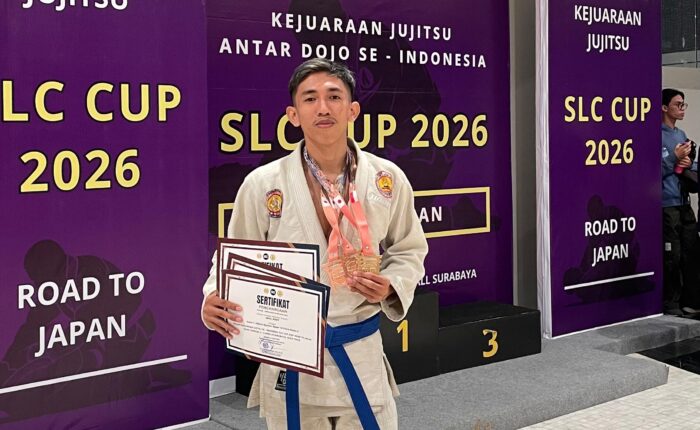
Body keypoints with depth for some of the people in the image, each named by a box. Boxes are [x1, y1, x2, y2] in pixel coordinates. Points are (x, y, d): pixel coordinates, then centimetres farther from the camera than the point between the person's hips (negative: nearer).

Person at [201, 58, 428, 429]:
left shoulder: (387, 179, -3)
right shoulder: (262, 184, -8)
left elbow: (408, 250, 10)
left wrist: (391, 286, -10)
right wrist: (215, 300, -19)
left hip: (362, 356, 1)